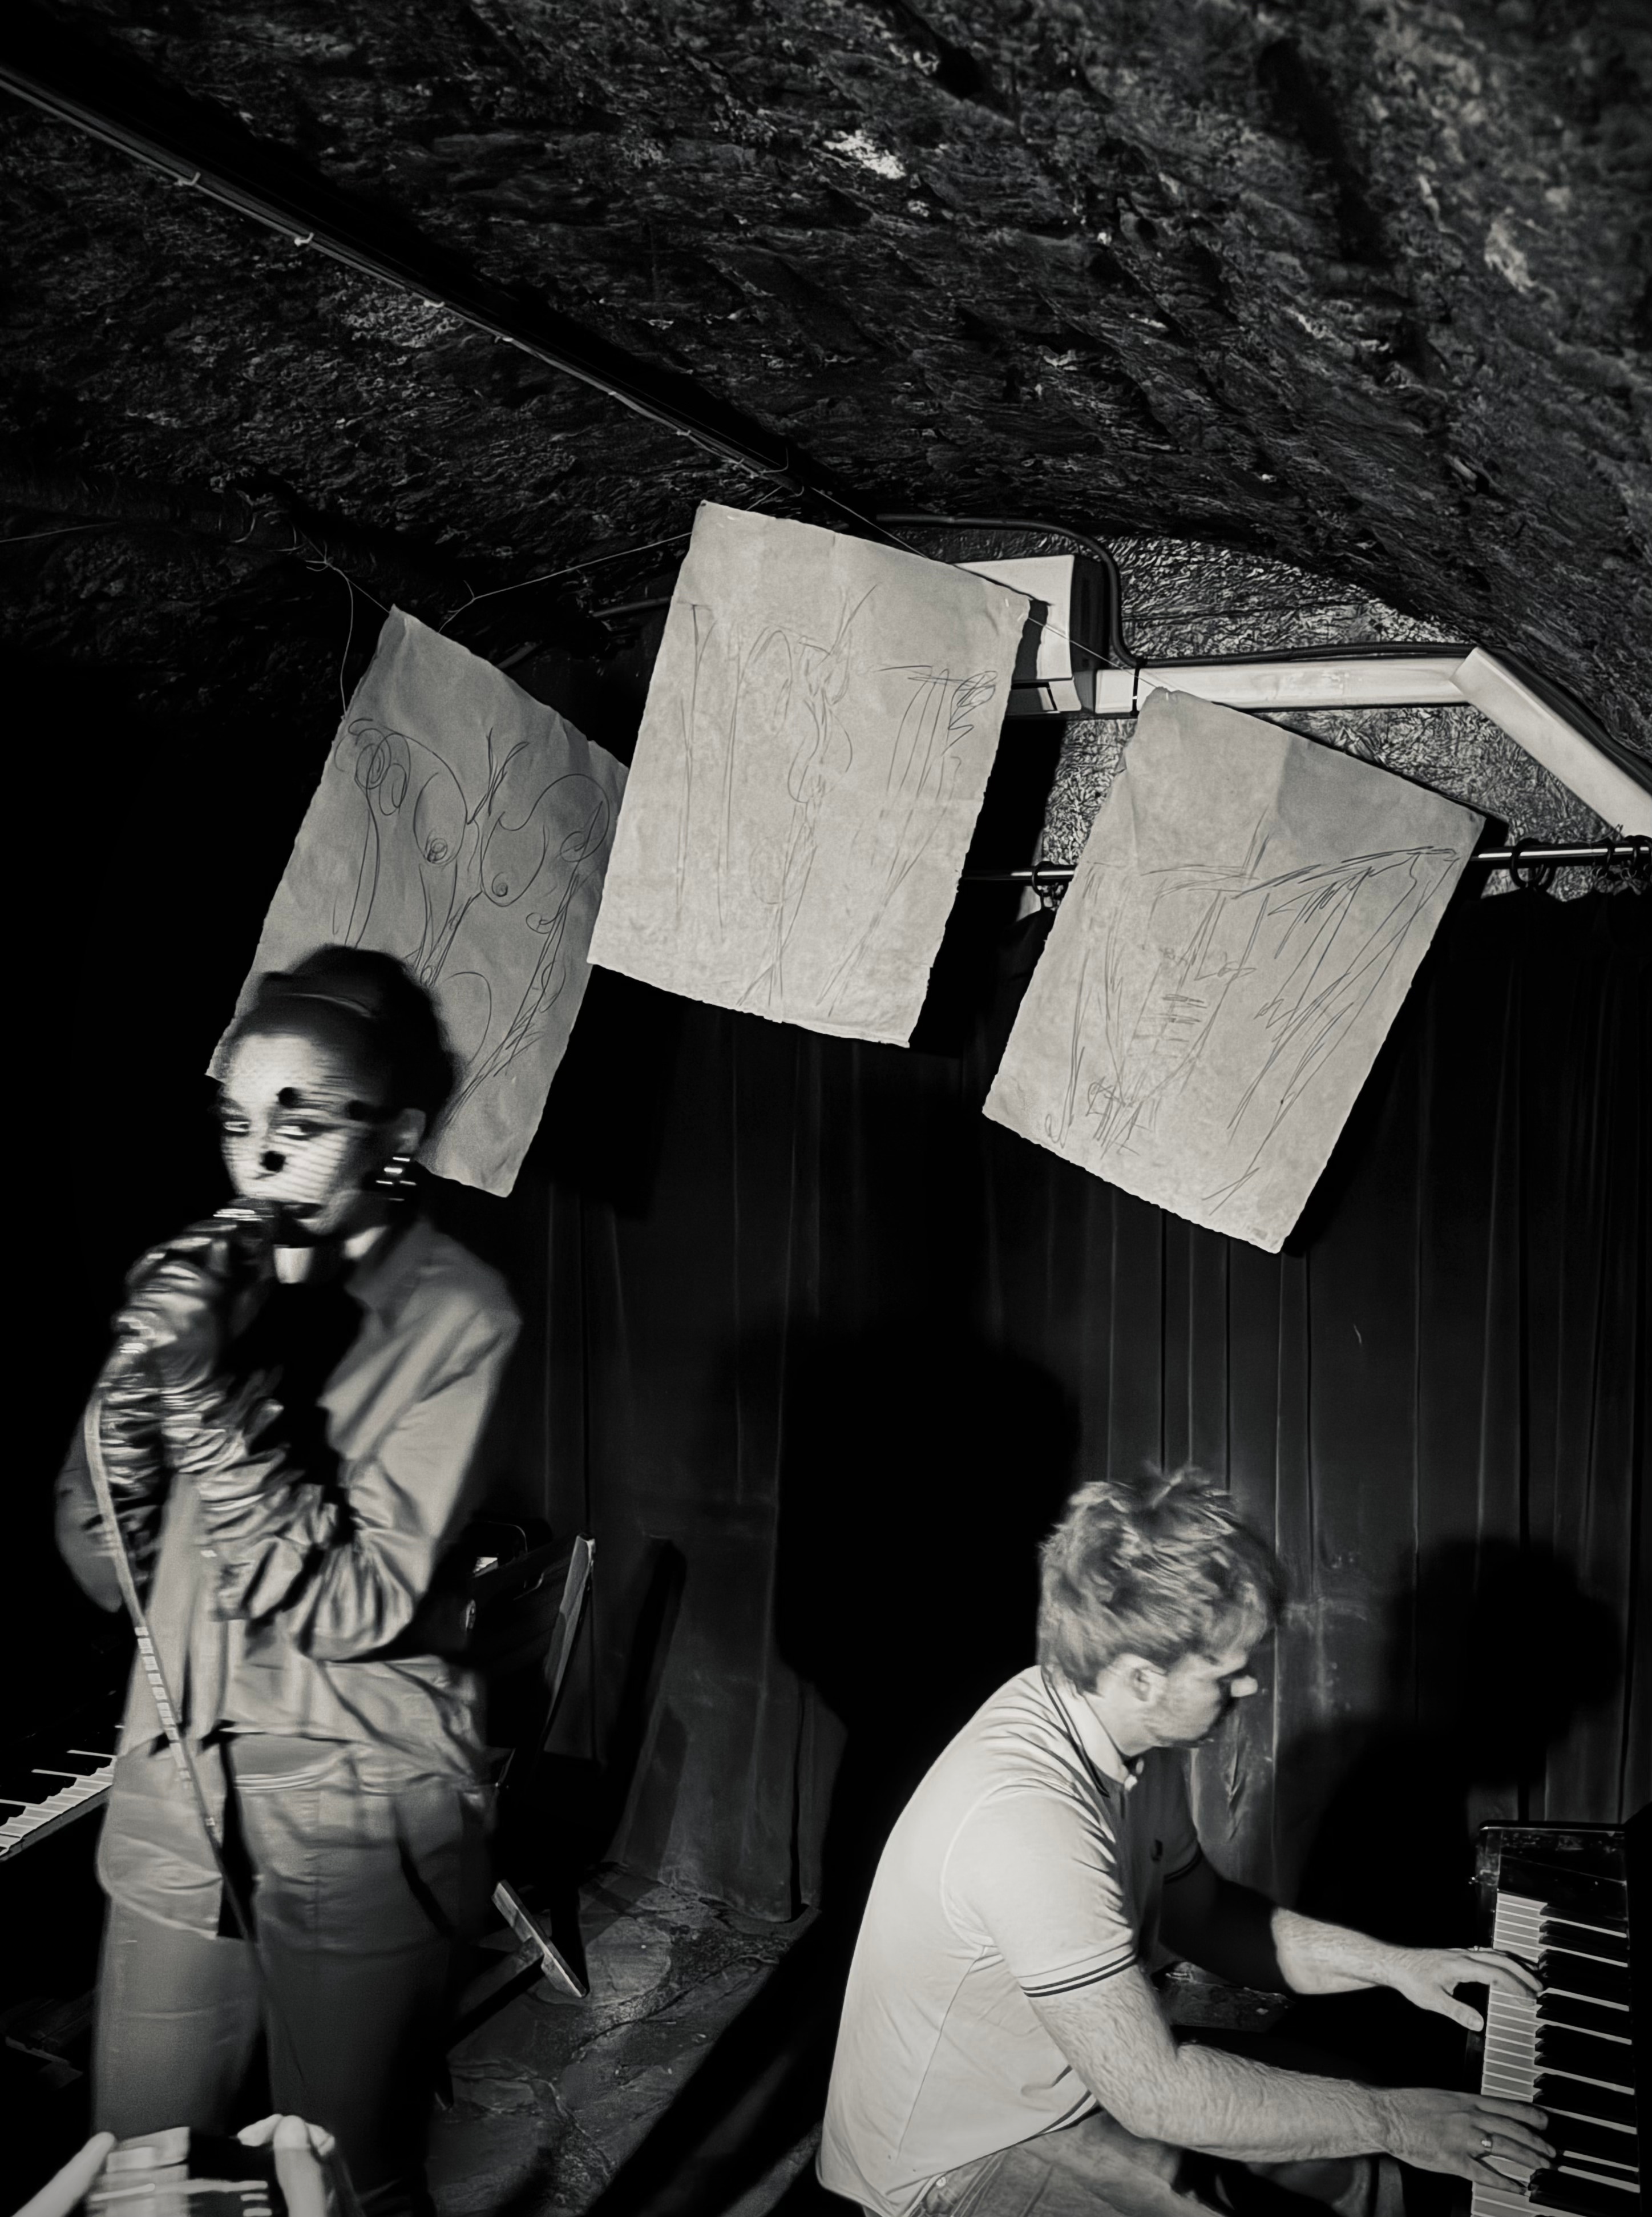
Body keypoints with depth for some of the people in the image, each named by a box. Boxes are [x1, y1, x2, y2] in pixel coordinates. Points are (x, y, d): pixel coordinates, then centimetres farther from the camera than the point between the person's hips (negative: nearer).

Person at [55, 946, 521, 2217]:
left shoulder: (457, 1315, -15)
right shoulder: (213, 1281, 1)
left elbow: (357, 1610, -20)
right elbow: (105, 1570, 0)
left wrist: (216, 1397, -26)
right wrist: (142, 1374, -16)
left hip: (357, 1826, -4)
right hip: (174, 1802, 5)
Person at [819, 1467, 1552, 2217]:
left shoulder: (1132, 1733, -6)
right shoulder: (1026, 1817, -35)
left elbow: (1200, 1914, 10)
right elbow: (1154, 2094, -31)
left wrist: (1393, 1964, 2)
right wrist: (1393, 2121, -23)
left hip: (1080, 2074, 8)